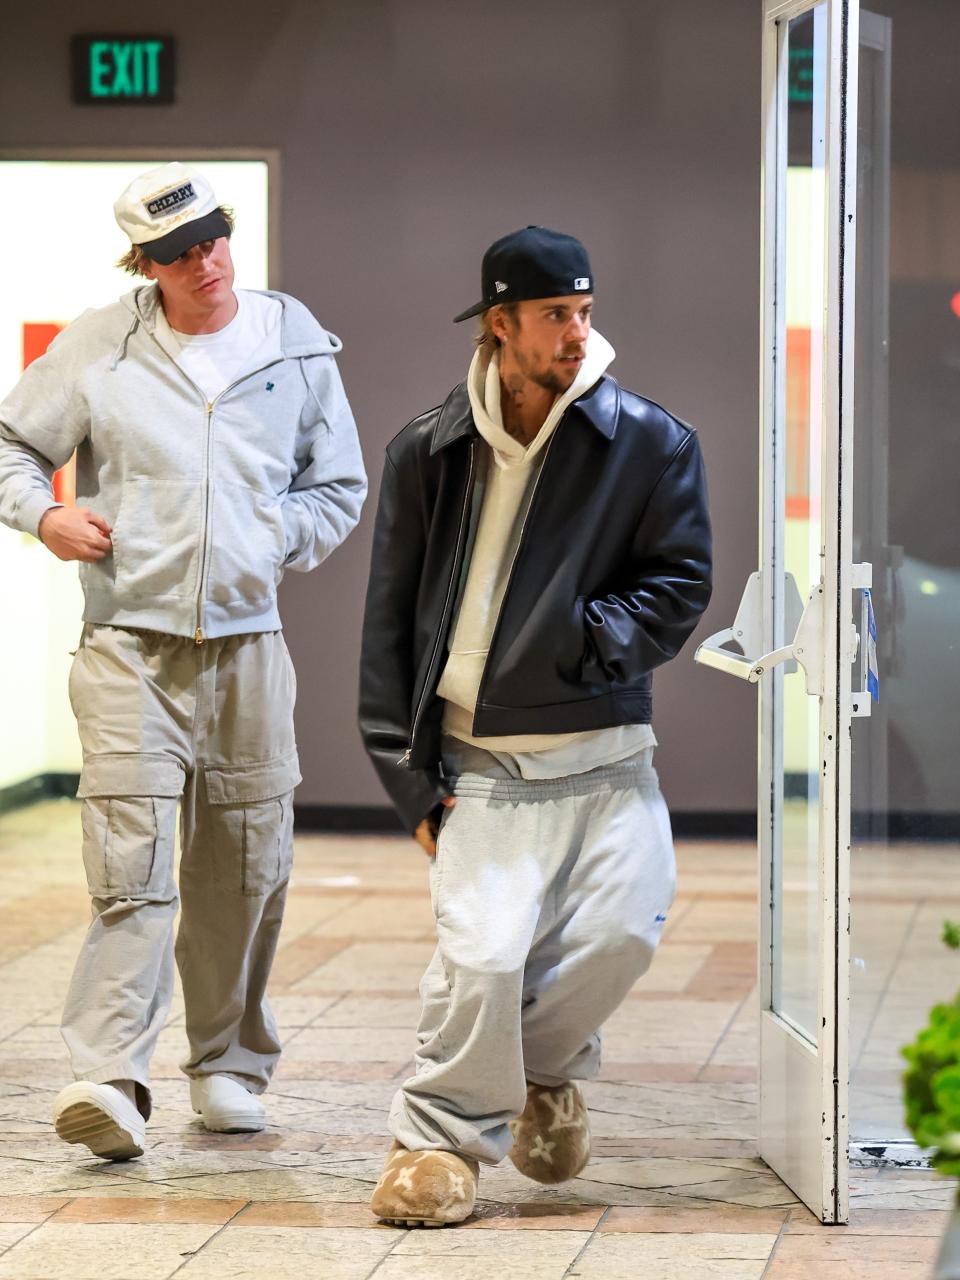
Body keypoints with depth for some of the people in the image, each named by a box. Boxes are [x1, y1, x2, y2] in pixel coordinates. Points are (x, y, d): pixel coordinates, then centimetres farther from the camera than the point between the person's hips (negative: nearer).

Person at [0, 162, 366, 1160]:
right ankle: (108, 1079, -17)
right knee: (130, 870, -14)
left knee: (245, 872, 8)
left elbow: (339, 486, 17)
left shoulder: (295, 343, 7)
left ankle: (228, 1065, 23)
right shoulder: (97, 348, 2)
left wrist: (275, 542, 3)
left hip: (248, 648, 3)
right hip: (130, 650, -3)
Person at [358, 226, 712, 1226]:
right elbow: (389, 624, 9)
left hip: (604, 760, 1)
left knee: (623, 928, -17)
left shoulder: (650, 445, 3)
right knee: (481, 948, -17)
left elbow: (680, 584, 4)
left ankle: (543, 1067, 15)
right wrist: (410, 778, 4)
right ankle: (440, 1139, 5)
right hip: (477, 765, -1)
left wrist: (584, 640, -13)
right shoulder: (427, 454, 6)